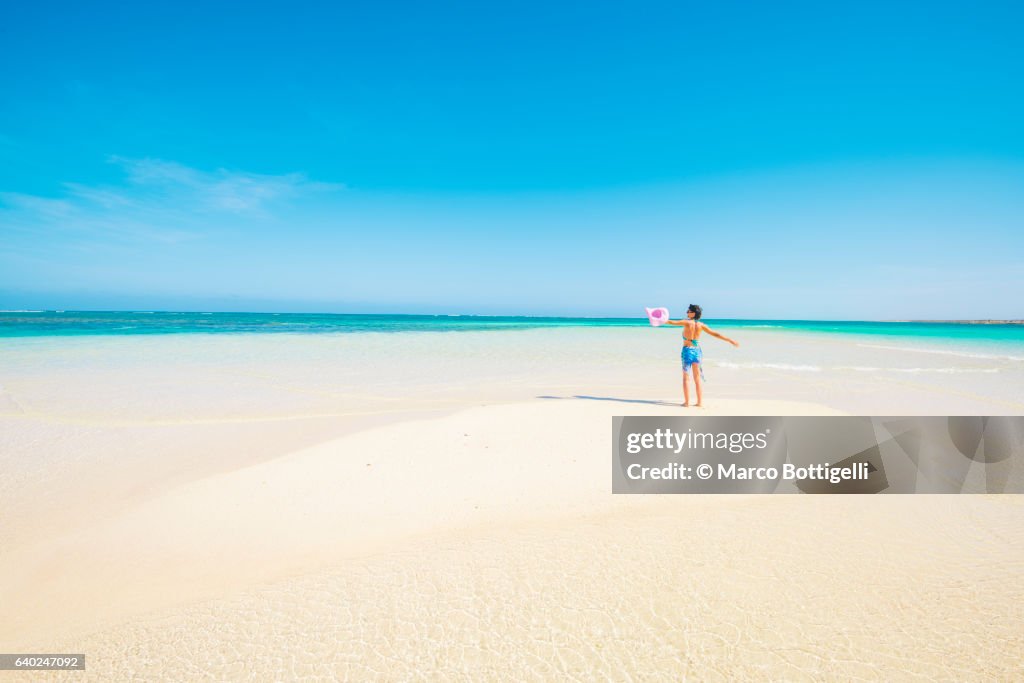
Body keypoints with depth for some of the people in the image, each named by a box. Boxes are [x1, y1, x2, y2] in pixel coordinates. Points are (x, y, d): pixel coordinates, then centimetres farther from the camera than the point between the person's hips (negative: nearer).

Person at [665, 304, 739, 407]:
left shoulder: (687, 323, -10)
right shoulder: (701, 325, 1)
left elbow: (672, 322, -14)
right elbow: (716, 334, 3)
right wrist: (730, 340, 10)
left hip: (687, 351, -4)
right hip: (697, 351, 4)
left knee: (686, 377, 4)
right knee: (698, 378, 11)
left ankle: (687, 402, 2)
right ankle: (700, 402, 13)